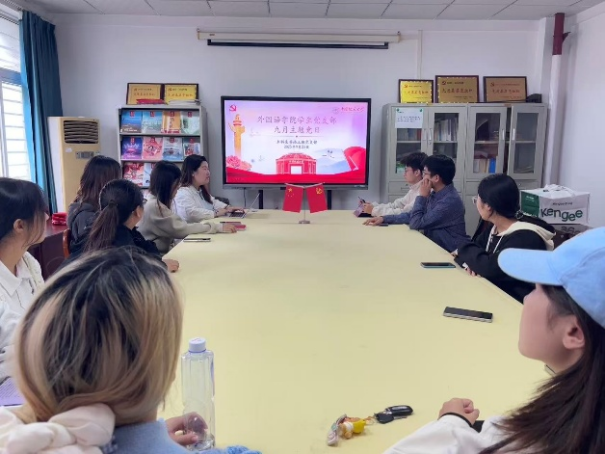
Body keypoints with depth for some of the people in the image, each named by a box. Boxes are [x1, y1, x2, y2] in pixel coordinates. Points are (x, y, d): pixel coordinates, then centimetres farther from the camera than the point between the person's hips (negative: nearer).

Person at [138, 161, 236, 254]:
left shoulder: (157, 203, 11)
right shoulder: (154, 206, -18)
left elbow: (180, 225, 4)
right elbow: (182, 229, -20)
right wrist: (218, 227, -16)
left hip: (161, 253, 8)